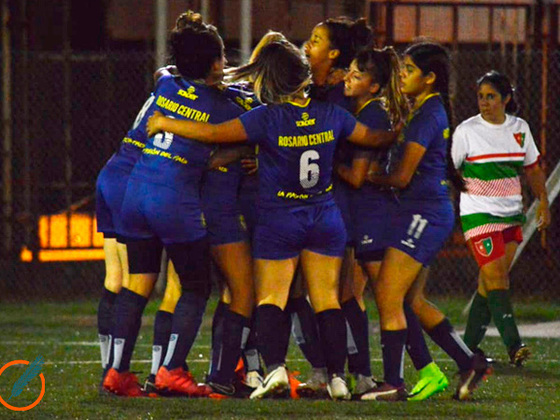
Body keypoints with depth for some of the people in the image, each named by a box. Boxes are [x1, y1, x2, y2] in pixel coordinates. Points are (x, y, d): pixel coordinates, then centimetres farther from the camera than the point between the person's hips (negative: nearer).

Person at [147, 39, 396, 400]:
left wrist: (164, 124, -3)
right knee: (327, 300, 6)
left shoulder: (267, 119, -17)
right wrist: (398, 132, 33)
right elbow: (373, 138, 11)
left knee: (270, 300, 3)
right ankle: (337, 377, 2)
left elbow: (212, 133, -16)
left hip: (278, 220, -3)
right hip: (325, 219, 3)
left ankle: (275, 367, -16)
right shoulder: (330, 115, -4)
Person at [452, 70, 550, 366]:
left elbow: (532, 168, 18)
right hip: (478, 215, -5)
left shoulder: (520, 128, 7)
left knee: (491, 282, 5)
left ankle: (470, 345, 14)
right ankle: (513, 344, -22)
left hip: (511, 215, 5)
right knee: (495, 278, -15)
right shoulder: (466, 131, -5)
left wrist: (543, 201, 9)